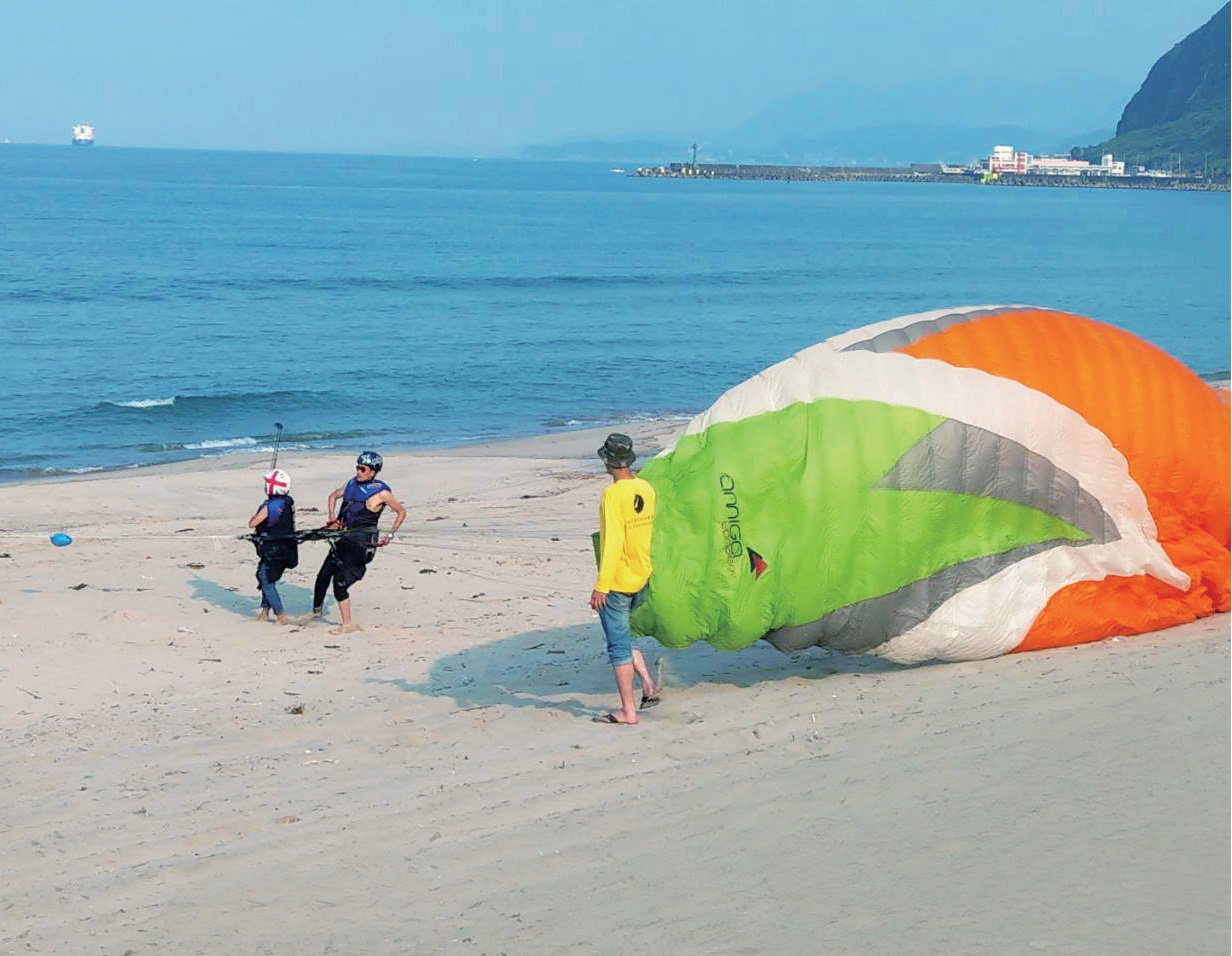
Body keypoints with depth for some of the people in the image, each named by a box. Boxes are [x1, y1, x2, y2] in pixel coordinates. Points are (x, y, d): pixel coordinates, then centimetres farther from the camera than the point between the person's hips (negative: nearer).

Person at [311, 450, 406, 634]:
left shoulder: (381, 493, -11)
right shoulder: (353, 483, 7)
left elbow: (401, 512, 0)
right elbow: (333, 496, 24)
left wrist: (390, 536, -2)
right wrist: (332, 517, 8)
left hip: (362, 544, -7)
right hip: (344, 539, 7)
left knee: (340, 583, -13)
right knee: (323, 576, 9)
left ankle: (347, 624, -5)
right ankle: (317, 610, 30)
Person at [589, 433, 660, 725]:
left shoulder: (613, 495, -18)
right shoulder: (647, 489, 3)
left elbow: (612, 542, -22)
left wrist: (601, 586, -19)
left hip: (617, 581, -7)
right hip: (642, 579, 7)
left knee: (618, 645, 1)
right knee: (625, 636, 24)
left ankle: (628, 710, 4)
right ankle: (648, 686, 13)